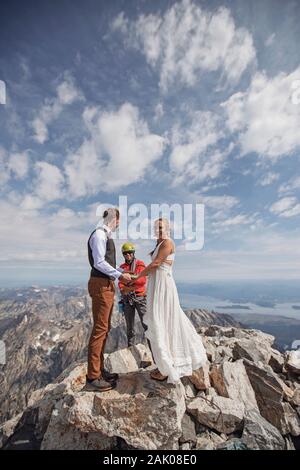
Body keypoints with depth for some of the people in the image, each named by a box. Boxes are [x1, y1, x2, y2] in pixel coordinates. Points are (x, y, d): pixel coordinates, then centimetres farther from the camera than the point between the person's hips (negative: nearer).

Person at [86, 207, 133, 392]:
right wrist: (119, 275, -17)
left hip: (107, 284, 10)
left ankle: (100, 369, 26)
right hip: (100, 285, -10)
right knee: (100, 328, -6)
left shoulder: (107, 236, 18)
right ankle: (93, 377, 5)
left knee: (105, 328, 15)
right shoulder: (99, 235, -12)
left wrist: (122, 272, 17)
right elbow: (99, 263, -19)